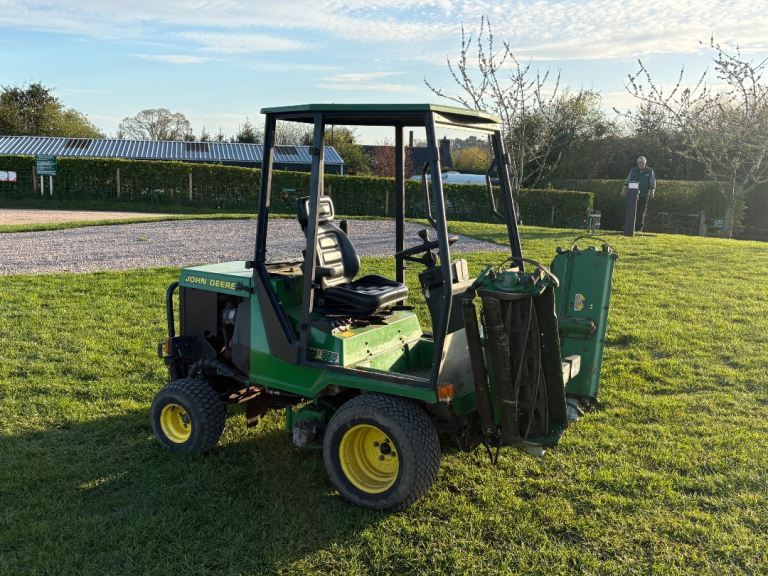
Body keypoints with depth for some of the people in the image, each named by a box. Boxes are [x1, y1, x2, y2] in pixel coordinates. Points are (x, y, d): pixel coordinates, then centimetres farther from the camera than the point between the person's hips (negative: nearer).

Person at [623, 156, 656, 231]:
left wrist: (652, 191, -8)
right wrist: (625, 188, 1)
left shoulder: (650, 171, 6)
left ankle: (638, 229, 8)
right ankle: (631, 227, -1)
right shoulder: (633, 170, 10)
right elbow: (627, 180, 11)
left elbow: (653, 182, 3)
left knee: (641, 212, 2)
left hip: (644, 195, -1)